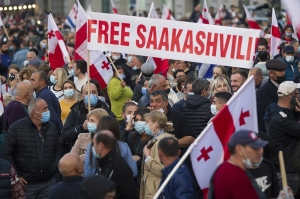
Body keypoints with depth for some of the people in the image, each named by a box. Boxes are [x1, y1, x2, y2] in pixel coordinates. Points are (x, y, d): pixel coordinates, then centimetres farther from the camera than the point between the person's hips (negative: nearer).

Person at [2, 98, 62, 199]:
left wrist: (55, 168, 3)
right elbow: (7, 154, -6)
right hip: (26, 184, -4)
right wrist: (16, 176, -10)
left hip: (49, 182, 4)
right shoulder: (16, 128, -7)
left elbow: (57, 150, 16)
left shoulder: (51, 127, 8)